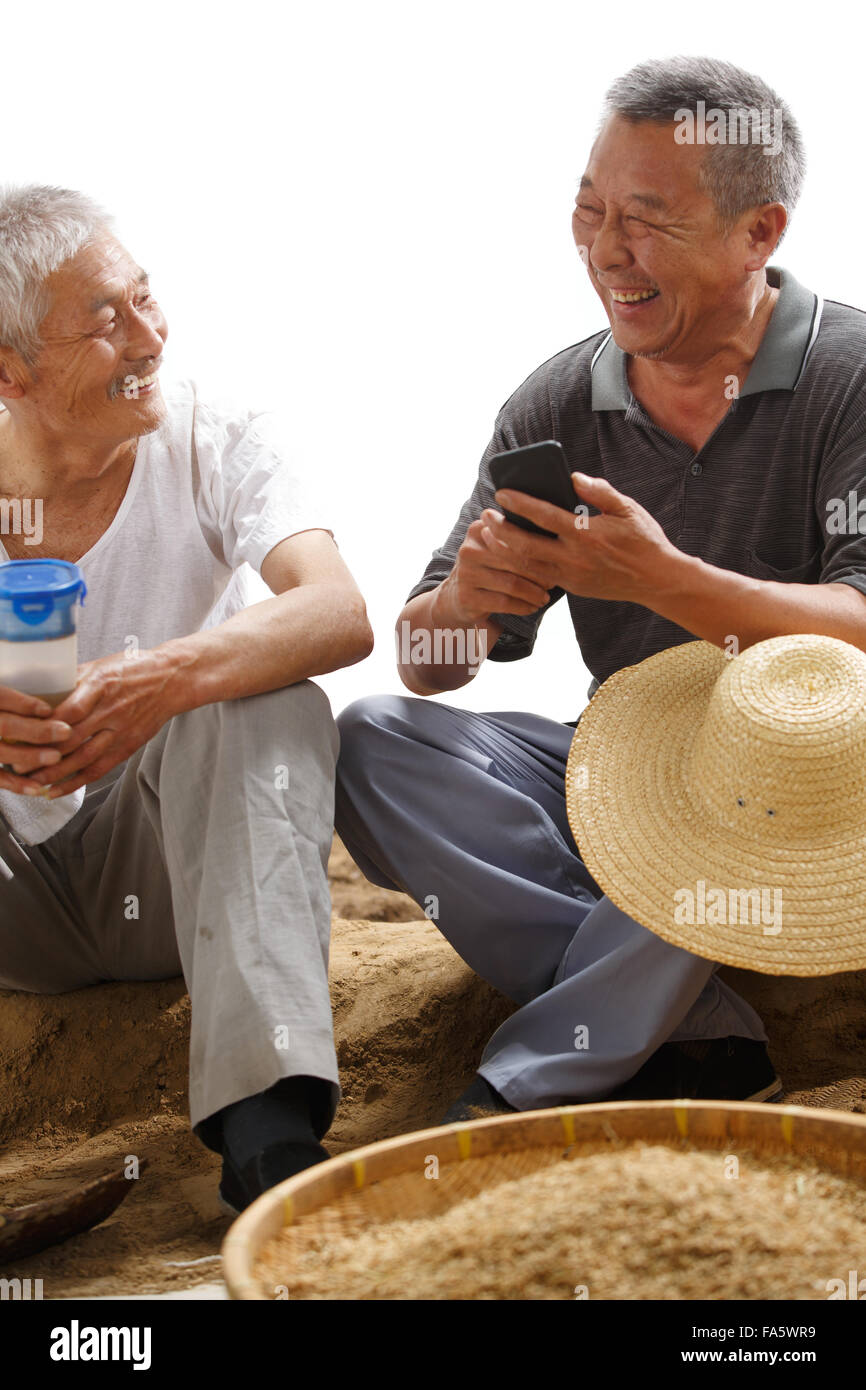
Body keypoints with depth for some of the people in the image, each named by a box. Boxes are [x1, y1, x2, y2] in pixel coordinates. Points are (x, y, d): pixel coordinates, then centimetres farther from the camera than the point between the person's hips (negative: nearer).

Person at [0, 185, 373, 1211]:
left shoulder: (219, 445, -9)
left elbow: (342, 618, -26)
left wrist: (170, 675, -45)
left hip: (170, 866, -1)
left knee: (266, 695, -30)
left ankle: (266, 1117, -38)